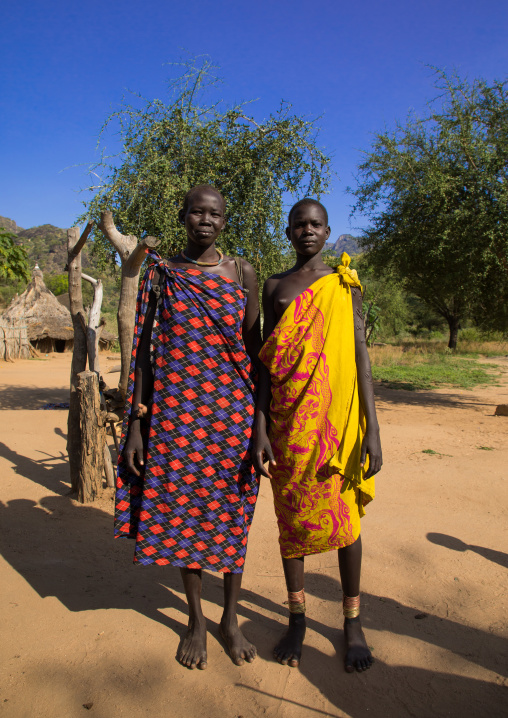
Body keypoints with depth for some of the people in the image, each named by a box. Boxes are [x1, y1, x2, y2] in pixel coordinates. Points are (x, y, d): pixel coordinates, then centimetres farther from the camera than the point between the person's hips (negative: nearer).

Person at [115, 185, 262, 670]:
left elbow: (254, 347, 5)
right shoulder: (161, 273, 5)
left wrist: (261, 418, 0)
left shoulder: (241, 272, 5)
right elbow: (145, 348, 4)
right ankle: (195, 620, 30)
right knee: (181, 510, 8)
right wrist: (135, 423, -1)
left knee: (232, 511, 8)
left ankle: (230, 617, 30)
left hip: (231, 409, 0)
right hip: (175, 410, 1)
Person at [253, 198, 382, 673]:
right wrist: (259, 429, -2)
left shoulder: (344, 283, 5)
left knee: (344, 515, 5)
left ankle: (352, 621, 24)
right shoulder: (274, 287, 9)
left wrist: (372, 429, -8)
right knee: (290, 514, 10)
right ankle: (297, 617, 27)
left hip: (337, 414, -1)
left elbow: (361, 355, 0)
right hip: (288, 417, 2)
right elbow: (266, 361, 6)